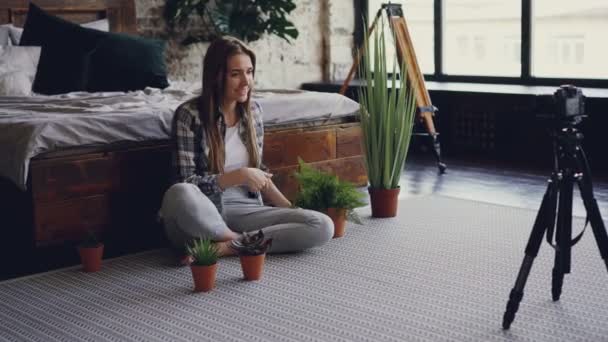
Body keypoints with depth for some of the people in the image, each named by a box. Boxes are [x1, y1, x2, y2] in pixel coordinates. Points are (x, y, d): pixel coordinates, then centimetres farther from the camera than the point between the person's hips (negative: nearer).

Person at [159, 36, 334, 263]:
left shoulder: (253, 111, 8)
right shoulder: (189, 114, -8)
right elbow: (186, 184, -11)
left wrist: (290, 209, 4)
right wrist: (239, 176, -18)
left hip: (243, 210, 5)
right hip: (204, 215, -4)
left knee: (323, 226, -19)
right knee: (179, 194, -41)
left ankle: (225, 247, -21)